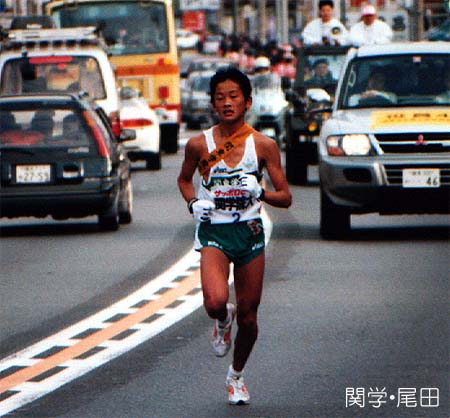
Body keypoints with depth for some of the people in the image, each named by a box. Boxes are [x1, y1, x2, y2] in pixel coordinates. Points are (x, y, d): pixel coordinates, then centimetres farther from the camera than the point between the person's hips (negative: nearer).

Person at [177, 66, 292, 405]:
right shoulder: (199, 144, -2)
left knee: (248, 315, 6)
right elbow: (184, 179, 18)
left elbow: (285, 198, 2)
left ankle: (237, 375, 32)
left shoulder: (264, 145, -2)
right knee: (215, 302, -25)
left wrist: (259, 192, -18)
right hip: (213, 231, -1)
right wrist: (194, 203, -2)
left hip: (249, 231, 1)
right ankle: (222, 322, 14)